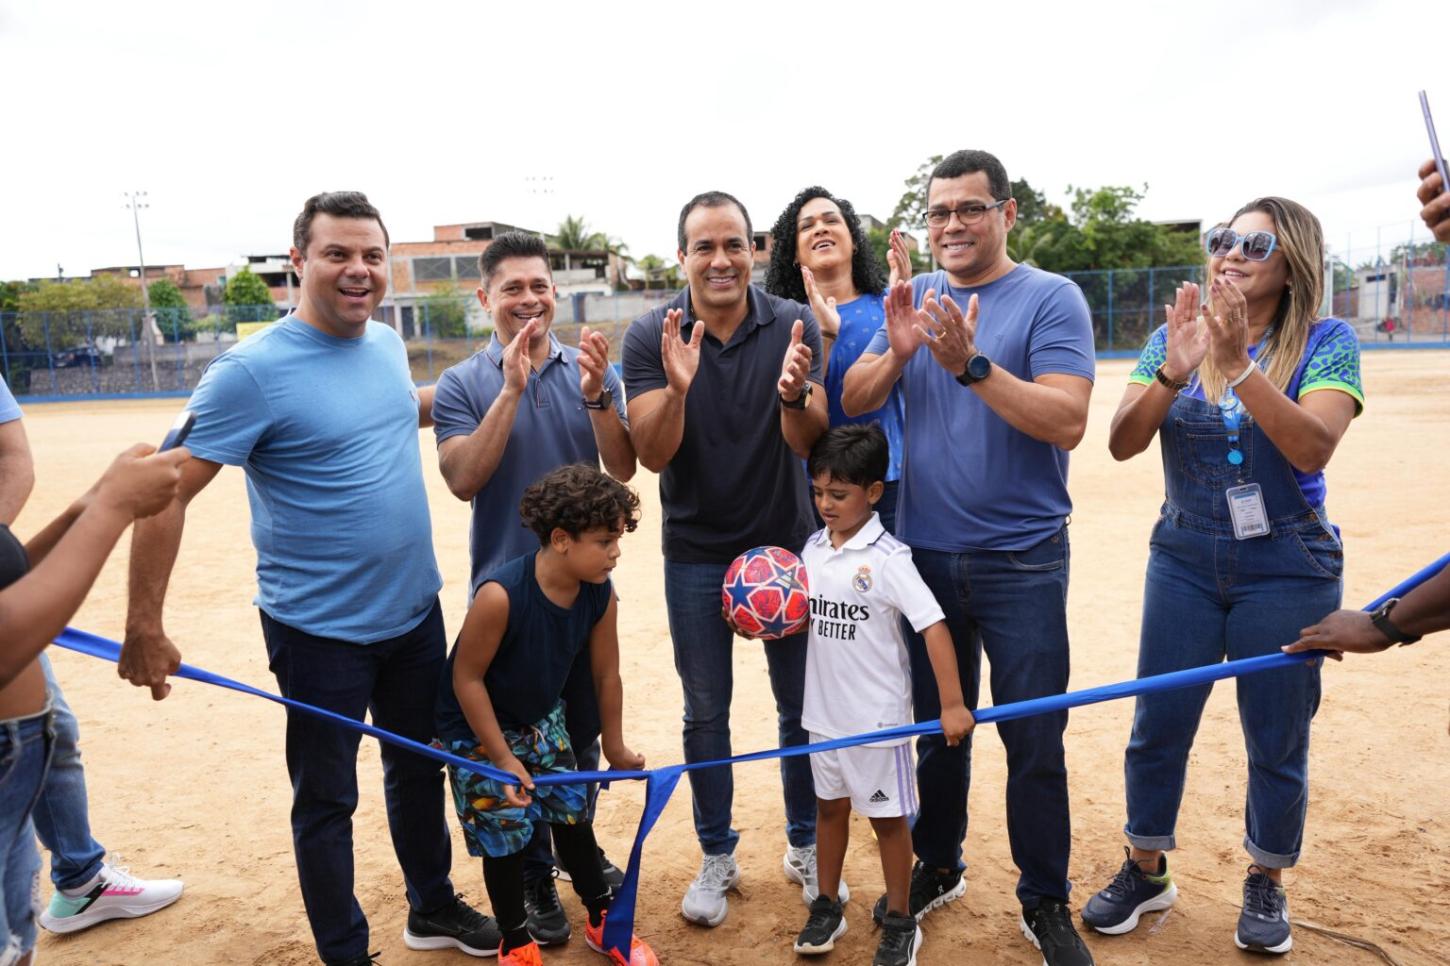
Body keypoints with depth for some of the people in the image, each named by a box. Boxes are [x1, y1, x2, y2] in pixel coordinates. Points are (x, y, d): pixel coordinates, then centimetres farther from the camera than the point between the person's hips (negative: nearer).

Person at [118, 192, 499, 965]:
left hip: (414, 612, 7)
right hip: (320, 631, -7)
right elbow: (166, 492, -19)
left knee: (420, 766, 22)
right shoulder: (252, 370, -19)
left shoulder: (386, 342, 2)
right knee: (327, 799, 11)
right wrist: (144, 627, -19)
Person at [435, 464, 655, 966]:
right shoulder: (501, 595, -36)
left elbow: (606, 676, -4)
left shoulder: (600, 595, -18)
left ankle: (602, 920, 33)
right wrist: (503, 758, -19)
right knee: (505, 835, 2)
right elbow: (467, 678, -24)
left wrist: (614, 747, 8)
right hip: (478, 730, -5)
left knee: (574, 814, 12)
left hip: (542, 720, 5)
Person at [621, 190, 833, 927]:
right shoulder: (651, 336, -8)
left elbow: (808, 443, -15)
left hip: (785, 543, 0)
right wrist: (677, 388, -33)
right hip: (695, 553, 0)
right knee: (705, 713, 10)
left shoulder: (794, 326, -9)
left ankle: (806, 846, 31)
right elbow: (652, 455, -14)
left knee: (801, 707, 10)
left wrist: (794, 393, -37)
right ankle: (716, 857, 28)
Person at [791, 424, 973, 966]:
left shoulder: (887, 558, -18)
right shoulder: (813, 549, 1)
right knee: (829, 805, 19)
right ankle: (827, 908, 37)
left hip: (877, 716, -6)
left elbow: (933, 626, -21)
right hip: (824, 711, 6)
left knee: (887, 816, 9)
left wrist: (952, 704, -23)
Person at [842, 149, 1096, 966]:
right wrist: (897, 352, -18)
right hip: (925, 553, 4)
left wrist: (972, 365, -28)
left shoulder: (1051, 299, -7)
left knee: (1034, 739, 4)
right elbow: (851, 404, 0)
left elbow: (1067, 422, -19)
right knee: (936, 725, 17)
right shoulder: (915, 298, 7)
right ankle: (937, 866, 36)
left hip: (1021, 560, -4)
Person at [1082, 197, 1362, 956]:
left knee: (1276, 738, 9)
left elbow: (1313, 448, -21)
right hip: (1184, 561, 2)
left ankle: (1266, 886, 32)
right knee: (1158, 725, 7)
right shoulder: (1173, 339, 2)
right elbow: (1123, 443, -9)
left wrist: (1239, 365, -30)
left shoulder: (1326, 343, -6)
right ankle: (1146, 871, 27)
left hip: (1288, 570, -2)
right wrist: (1172, 372, -24)